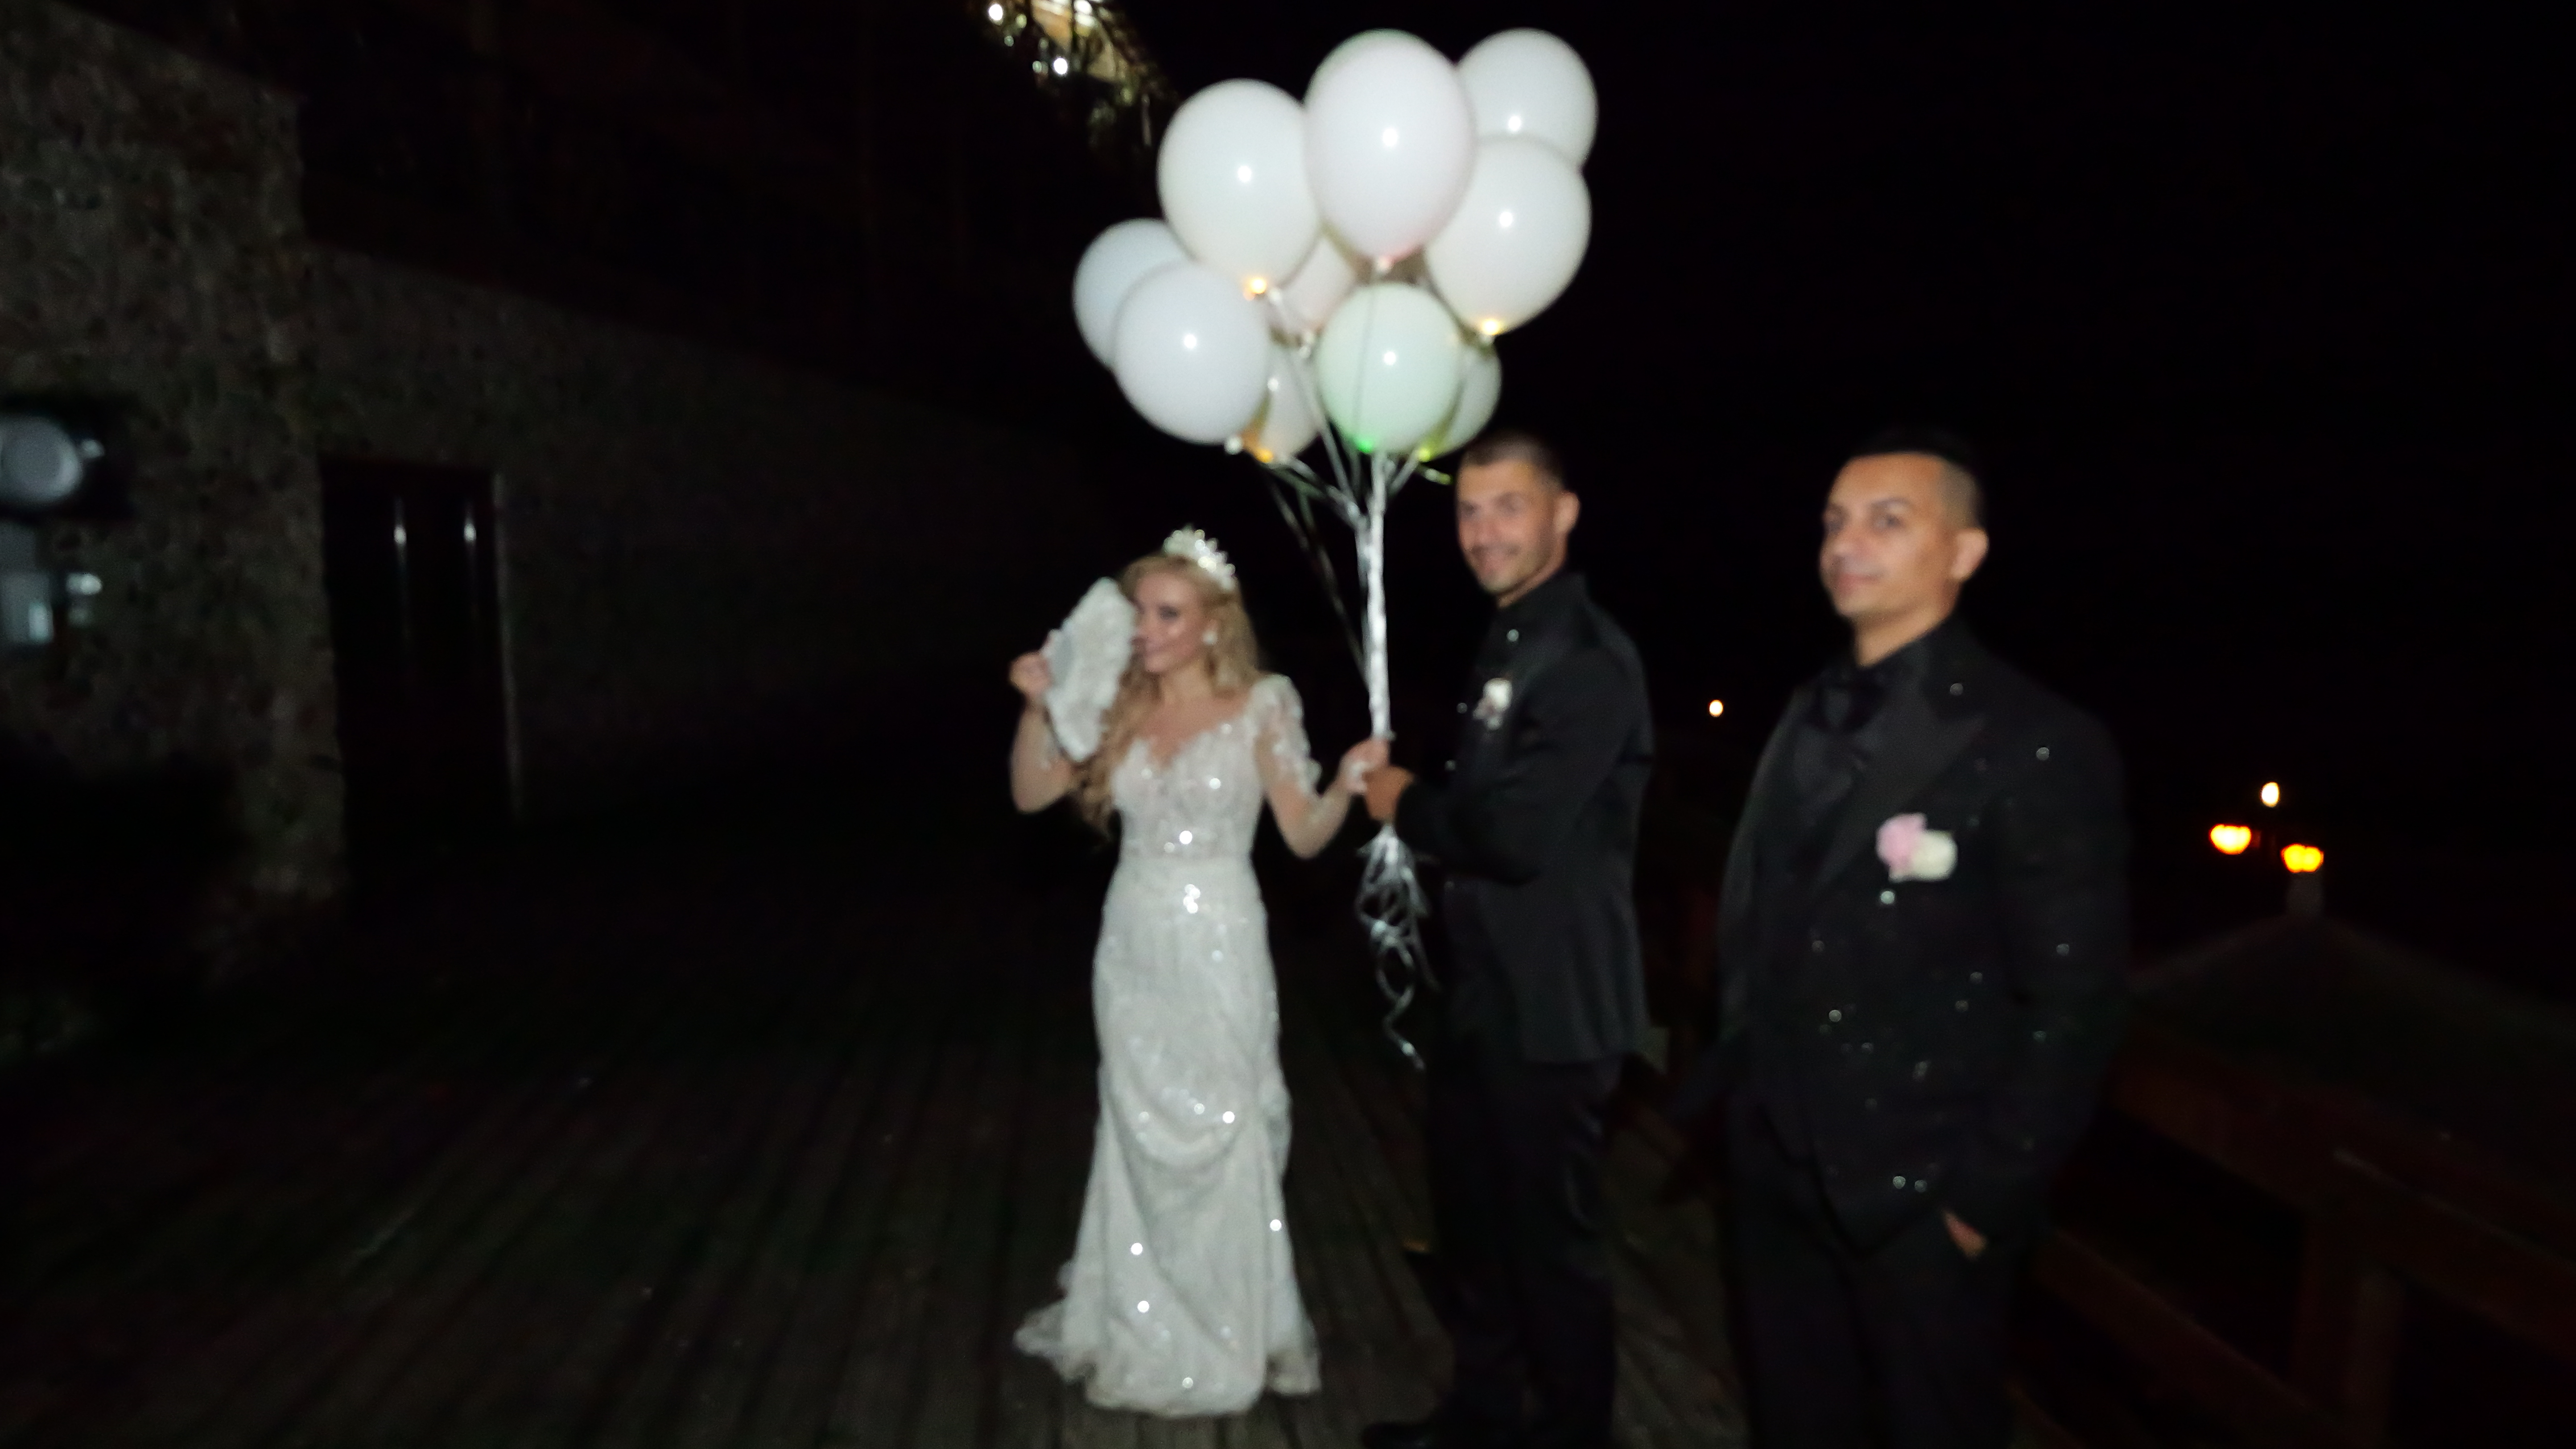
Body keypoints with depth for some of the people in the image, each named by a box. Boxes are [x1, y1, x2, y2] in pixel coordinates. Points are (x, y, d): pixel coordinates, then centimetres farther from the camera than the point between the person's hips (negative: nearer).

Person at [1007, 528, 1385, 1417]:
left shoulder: (1261, 706, -7)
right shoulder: (1120, 709, 4)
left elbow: (1305, 836, -6)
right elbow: (1030, 795, 4)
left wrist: (1348, 782, -24)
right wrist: (1038, 708, -10)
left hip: (1218, 949, -4)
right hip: (1133, 949, 4)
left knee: (1219, 1138, 5)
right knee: (1141, 1138, 14)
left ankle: (1226, 1343, 25)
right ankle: (1142, 1330, 34)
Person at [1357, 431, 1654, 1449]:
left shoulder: (1587, 657, -21)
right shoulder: (1506, 643, 11)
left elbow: (1517, 832, -28)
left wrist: (1407, 805, -13)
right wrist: (1418, 802, 0)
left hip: (1550, 1002, -10)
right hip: (1481, 992, 10)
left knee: (1551, 1231, 9)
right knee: (1472, 1215, 22)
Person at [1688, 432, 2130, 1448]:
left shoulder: (2038, 745, -14)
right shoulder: (1809, 716, 7)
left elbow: (2073, 1001, -15)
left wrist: (1988, 1193, -14)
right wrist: (1736, 1089, 8)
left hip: (1919, 1193, -6)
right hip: (1775, 1164, 6)